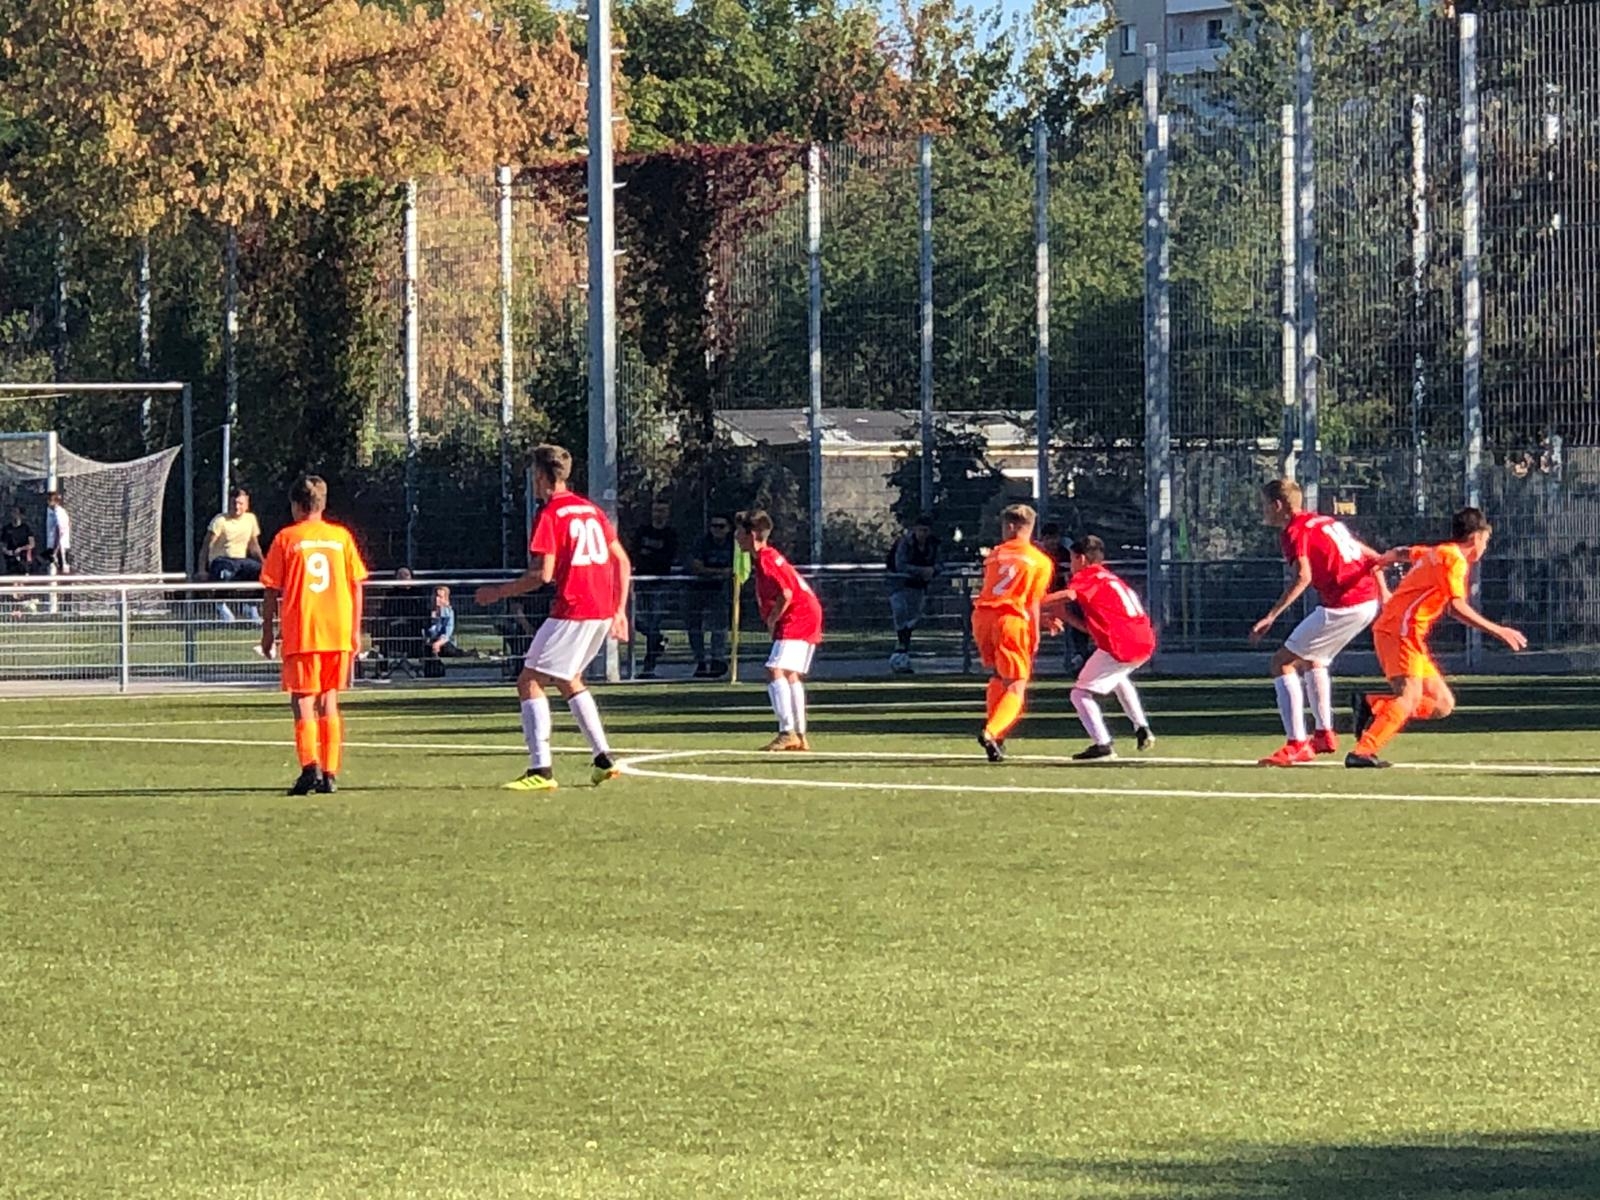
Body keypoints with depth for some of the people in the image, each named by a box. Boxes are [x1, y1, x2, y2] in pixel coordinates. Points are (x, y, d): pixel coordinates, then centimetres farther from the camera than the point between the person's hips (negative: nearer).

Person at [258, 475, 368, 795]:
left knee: (303, 701, -2)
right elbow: (356, 586, 7)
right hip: (339, 633, 3)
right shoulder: (341, 537, 7)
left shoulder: (286, 538, -1)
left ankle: (311, 766, -20)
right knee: (329, 702, 13)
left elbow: (272, 591, -1)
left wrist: (267, 632, 7)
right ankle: (330, 773, 10)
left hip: (300, 633, -3)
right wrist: (355, 630, 12)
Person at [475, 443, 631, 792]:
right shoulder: (590, 510, 16)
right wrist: (619, 611, 22)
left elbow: (542, 574, -16)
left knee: (530, 682, -4)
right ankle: (603, 759, 21)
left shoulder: (550, 515, -8)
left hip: (571, 612, -8)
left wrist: (499, 592, -4)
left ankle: (541, 770, -14)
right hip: (603, 610, 8)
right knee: (568, 681, 26)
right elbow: (622, 562, 18)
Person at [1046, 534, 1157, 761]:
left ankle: (1102, 744, -15)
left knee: (1081, 694, -1)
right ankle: (1142, 729, 34)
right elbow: (1092, 626, 25)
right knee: (1118, 676, 39)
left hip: (1119, 647, -9)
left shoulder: (1087, 576, 2)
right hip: (1145, 643, 9)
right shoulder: (1111, 579, 28)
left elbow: (1069, 595, -22)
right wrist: (1064, 615, 18)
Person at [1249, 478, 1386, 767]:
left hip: (1341, 607, -9)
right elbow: (1372, 557, 23)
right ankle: (1324, 734, 31)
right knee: (1313, 661, 29)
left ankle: (1296, 744, -10)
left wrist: (1270, 617, -24)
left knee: (1283, 663, -3)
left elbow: (1303, 576, -22)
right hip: (1369, 600, 9)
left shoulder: (1295, 530, -6)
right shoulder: (1326, 522, 21)